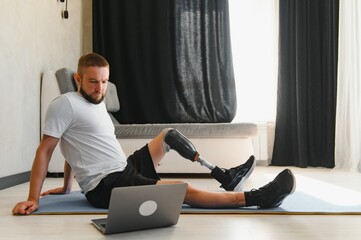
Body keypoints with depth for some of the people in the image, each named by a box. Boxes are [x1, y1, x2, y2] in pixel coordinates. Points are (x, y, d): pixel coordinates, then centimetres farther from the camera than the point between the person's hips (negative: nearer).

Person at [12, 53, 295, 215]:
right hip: (105, 186, -10)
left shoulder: (97, 103, 16)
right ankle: (256, 198, -20)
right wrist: (33, 198, -19)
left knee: (169, 135, 15)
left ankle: (225, 177, 12)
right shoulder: (65, 104, -11)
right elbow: (45, 150, -13)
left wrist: (67, 187, 23)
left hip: (124, 170, 10)